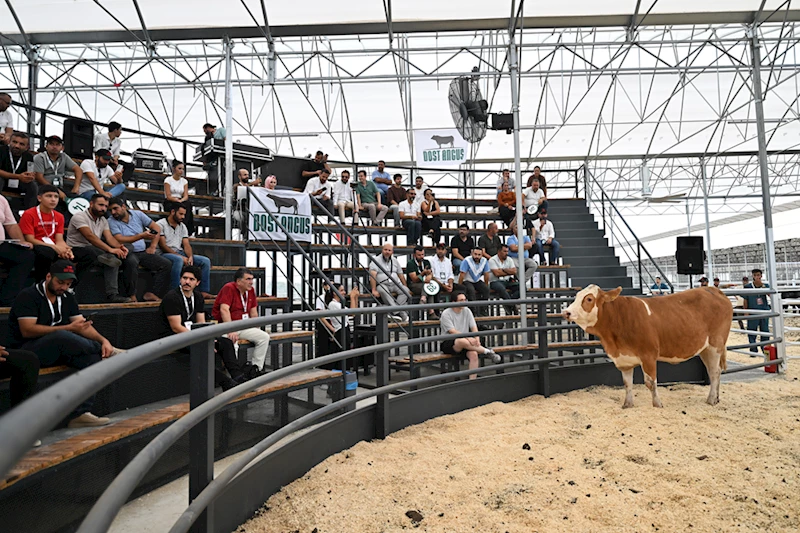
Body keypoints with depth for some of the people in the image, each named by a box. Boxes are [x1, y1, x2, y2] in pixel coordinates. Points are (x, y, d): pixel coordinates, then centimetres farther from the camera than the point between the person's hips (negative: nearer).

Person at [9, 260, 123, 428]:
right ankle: (107, 351, -18)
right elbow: (27, 331, -20)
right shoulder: (28, 296, -7)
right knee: (61, 336, -38)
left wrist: (103, 340, -14)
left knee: (94, 357, -22)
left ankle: (79, 413, -26)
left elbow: (83, 326, 5)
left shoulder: (67, 297, 12)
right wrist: (69, 328, -25)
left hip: (59, 351, 6)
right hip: (27, 351, -6)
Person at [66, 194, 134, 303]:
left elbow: (109, 237, 0)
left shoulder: (103, 220, 15)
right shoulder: (80, 217, -10)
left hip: (96, 252, 7)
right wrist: (110, 249, -37)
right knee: (112, 257, -39)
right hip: (77, 250, -7)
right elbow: (90, 236, -26)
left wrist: (120, 247, -24)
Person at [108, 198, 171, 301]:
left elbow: (157, 228, 10)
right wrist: (141, 236, -24)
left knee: (167, 264, -15)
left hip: (143, 252, 4)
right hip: (129, 253, -4)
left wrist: (153, 246, 0)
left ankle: (154, 294, -18)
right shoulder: (112, 222, 0)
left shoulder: (138, 214, 9)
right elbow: (120, 240, -14)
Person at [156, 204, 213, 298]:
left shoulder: (182, 226, 18)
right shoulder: (160, 224, -2)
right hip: (166, 254, -6)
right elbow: (163, 246, -11)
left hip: (180, 253, 7)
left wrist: (190, 257, -13)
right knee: (178, 260, -41)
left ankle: (204, 291, -16)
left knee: (206, 261, -11)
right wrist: (180, 256, -20)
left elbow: (186, 244, 10)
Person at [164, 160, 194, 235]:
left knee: (188, 204, -32)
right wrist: (177, 200, -25)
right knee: (180, 206, -37)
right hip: (169, 203, -3)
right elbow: (168, 196, -9)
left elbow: (186, 196, 0)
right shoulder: (168, 180, -1)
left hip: (181, 203, 3)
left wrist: (181, 200, -22)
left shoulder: (184, 181, 11)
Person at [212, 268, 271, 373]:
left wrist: (257, 329, 7)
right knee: (232, 340, -35)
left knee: (264, 337, -10)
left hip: (243, 326, 7)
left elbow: (253, 312, 16)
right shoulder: (229, 288, -11)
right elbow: (224, 310, -22)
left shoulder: (250, 290, 10)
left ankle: (256, 368, -6)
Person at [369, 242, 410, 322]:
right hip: (382, 284, -5)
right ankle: (401, 313, -41)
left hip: (395, 284, 5)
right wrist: (374, 290, -26)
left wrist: (405, 286, 11)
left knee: (405, 290, -22)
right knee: (383, 290, -37)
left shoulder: (395, 261, 16)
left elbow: (401, 275, 19)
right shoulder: (376, 260, -3)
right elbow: (373, 275, -15)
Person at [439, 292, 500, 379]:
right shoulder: (446, 314, -9)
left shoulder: (467, 310, 8)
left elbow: (474, 327, 4)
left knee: (474, 354, -28)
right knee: (462, 341, -37)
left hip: (465, 341, 5)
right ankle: (488, 352, -20)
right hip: (448, 344, -4)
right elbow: (452, 332, -17)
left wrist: (477, 339, -16)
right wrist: (468, 338, -29)